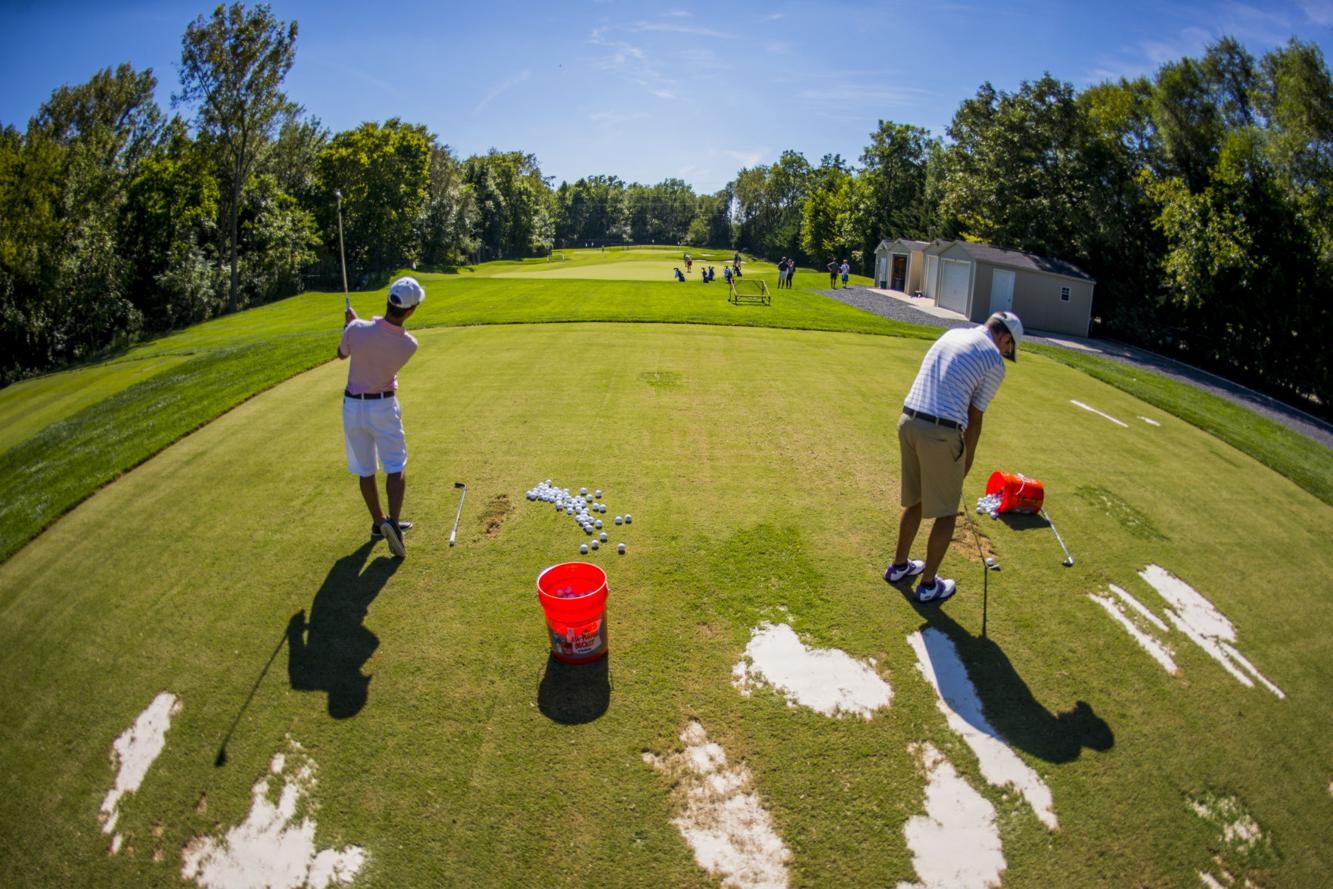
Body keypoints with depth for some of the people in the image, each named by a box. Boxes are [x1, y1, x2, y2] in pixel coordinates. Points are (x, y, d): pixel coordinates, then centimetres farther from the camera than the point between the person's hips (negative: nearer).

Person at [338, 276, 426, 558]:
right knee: (396, 467, 6)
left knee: (365, 469, 14)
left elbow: (342, 354, 3)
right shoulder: (409, 344, -18)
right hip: (384, 406, -2)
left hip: (353, 405, 2)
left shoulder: (356, 330, -19)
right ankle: (393, 521, -13)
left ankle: (379, 523, 25)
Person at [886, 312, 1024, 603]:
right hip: (941, 434, -7)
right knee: (946, 512, 11)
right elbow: (974, 419, 1)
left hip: (908, 421, 7)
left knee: (914, 500, 24)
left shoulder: (952, 334, 17)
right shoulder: (994, 363, -3)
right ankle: (928, 584, 21)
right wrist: (966, 462, 15)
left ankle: (899, 565, 37)